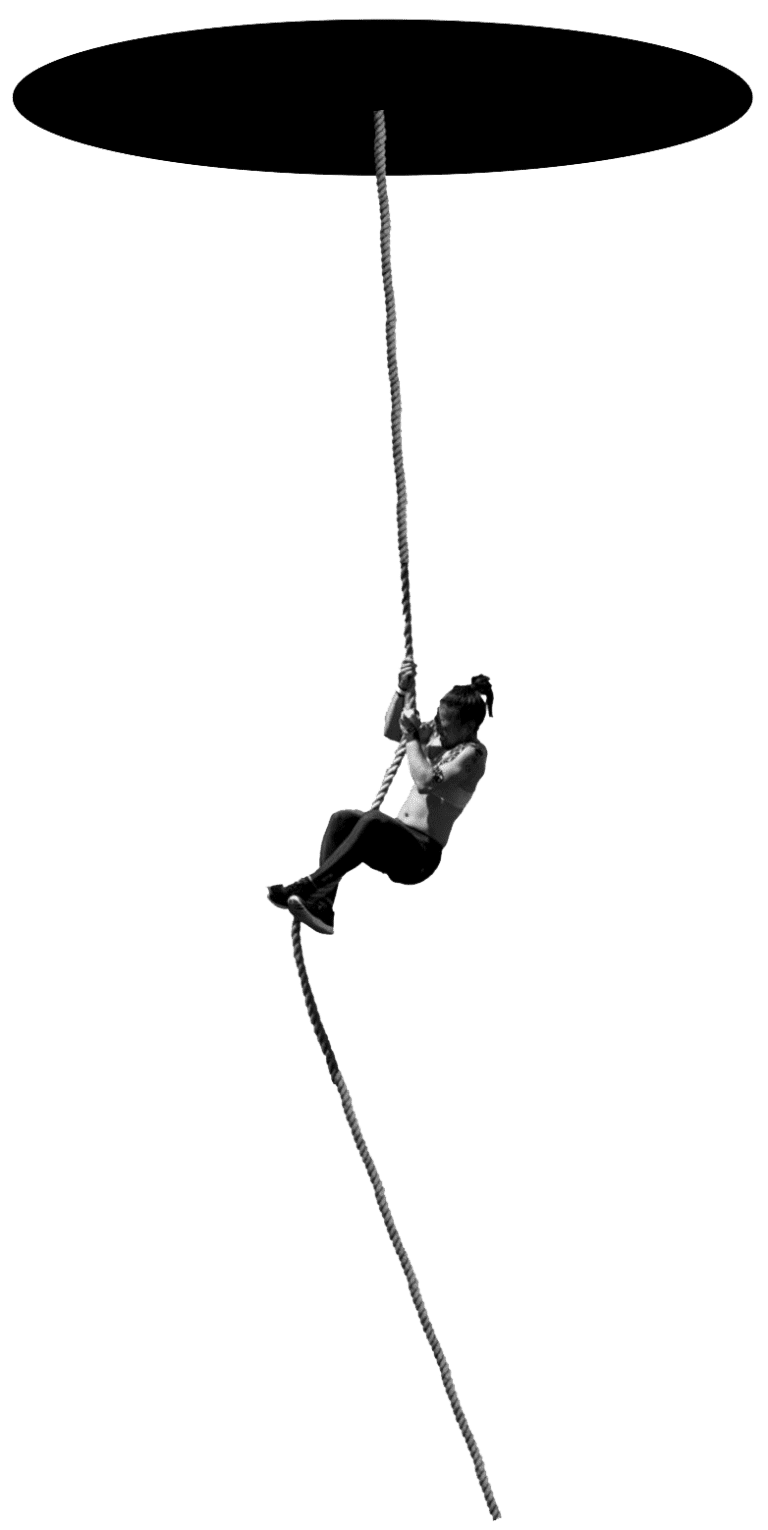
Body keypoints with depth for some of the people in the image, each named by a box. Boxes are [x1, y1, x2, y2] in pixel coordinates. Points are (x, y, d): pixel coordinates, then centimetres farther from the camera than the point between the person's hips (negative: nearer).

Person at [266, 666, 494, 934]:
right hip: (399, 840, 8)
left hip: (422, 854, -8)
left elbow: (425, 781, -24)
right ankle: (322, 907, -29)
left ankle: (306, 889, -37)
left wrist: (412, 736, -14)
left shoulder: (472, 754, -11)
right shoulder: (438, 734, 13)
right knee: (341, 819, -18)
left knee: (374, 821, -36)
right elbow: (390, 730, 13)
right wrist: (402, 691, 0)